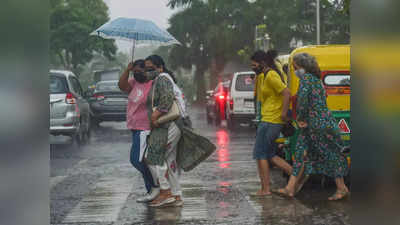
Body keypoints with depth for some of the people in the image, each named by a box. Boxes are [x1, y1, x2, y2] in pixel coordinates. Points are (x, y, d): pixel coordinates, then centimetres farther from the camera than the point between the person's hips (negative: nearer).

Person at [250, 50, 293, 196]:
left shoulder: (271, 76, -15)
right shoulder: (263, 76, 15)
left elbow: (286, 93, -23)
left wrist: (284, 114, -23)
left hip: (270, 121, -10)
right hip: (274, 122, 10)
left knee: (260, 154, -2)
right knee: (269, 154, 15)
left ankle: (265, 189, 2)